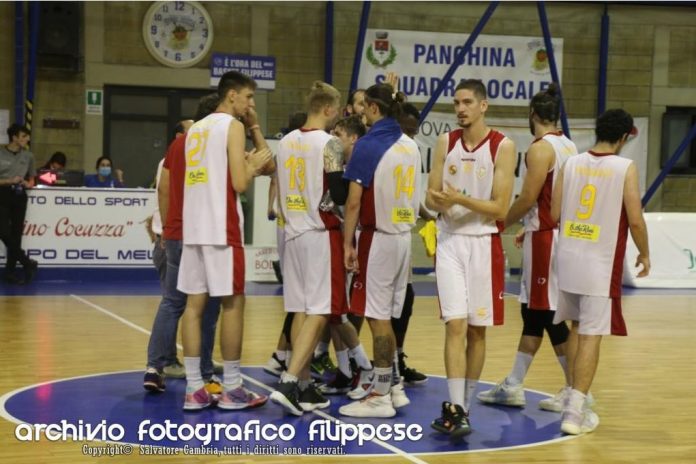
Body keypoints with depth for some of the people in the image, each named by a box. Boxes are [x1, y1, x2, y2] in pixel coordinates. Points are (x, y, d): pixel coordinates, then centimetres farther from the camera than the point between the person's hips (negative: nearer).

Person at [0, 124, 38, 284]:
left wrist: (27, 184, -4)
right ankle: (28, 264, 0)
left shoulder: (28, 156, 7)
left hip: (20, 197, 3)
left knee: (16, 235, 3)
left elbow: (31, 180, 18)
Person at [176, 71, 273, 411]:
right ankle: (232, 389, 5)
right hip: (222, 227, -7)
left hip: (194, 226, 7)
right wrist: (254, 164, 6)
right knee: (232, 303, 0)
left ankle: (194, 389, 5)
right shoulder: (232, 125, -6)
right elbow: (240, 183, -14)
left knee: (195, 303, 5)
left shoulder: (196, 129, 18)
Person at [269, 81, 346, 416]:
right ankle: (288, 382, -14)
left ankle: (304, 387, 12)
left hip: (294, 232, 7)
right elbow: (339, 195, -15)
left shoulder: (286, 142, 11)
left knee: (301, 310, 9)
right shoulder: (328, 143, -11)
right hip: (321, 233, -7)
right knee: (318, 312, -5)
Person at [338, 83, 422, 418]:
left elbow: (354, 200, -14)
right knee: (387, 317, 14)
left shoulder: (368, 145, -12)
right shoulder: (411, 146, 10)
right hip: (404, 236, 7)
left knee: (378, 317, -3)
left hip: (378, 237, -7)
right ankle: (388, 386, 21)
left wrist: (348, 243, -10)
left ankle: (380, 397, 1)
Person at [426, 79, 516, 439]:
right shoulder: (446, 143, 5)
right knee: (455, 325, -9)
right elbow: (430, 197, 5)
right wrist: (439, 201, -18)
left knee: (477, 329, 7)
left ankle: (464, 405, 20)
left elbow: (500, 209, -10)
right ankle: (455, 409, -10)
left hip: (484, 243, -1)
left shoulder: (503, 147, -6)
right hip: (450, 241, 2)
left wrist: (459, 199, -22)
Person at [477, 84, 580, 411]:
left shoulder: (540, 149, -14)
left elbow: (528, 198, -17)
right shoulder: (570, 147, 12)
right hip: (561, 233, 9)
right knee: (534, 311, 13)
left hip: (544, 237, -9)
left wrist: (503, 224, -2)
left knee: (549, 313, -2)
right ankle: (513, 386, 21)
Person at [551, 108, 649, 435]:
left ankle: (575, 399, 28)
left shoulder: (572, 163, 3)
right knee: (591, 336, -1)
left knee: (577, 328, 19)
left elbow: (554, 214, 4)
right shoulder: (625, 168, -8)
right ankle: (575, 411, -1)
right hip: (600, 263, -5)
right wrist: (644, 254, 6)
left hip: (568, 258, 5)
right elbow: (635, 220, -9)